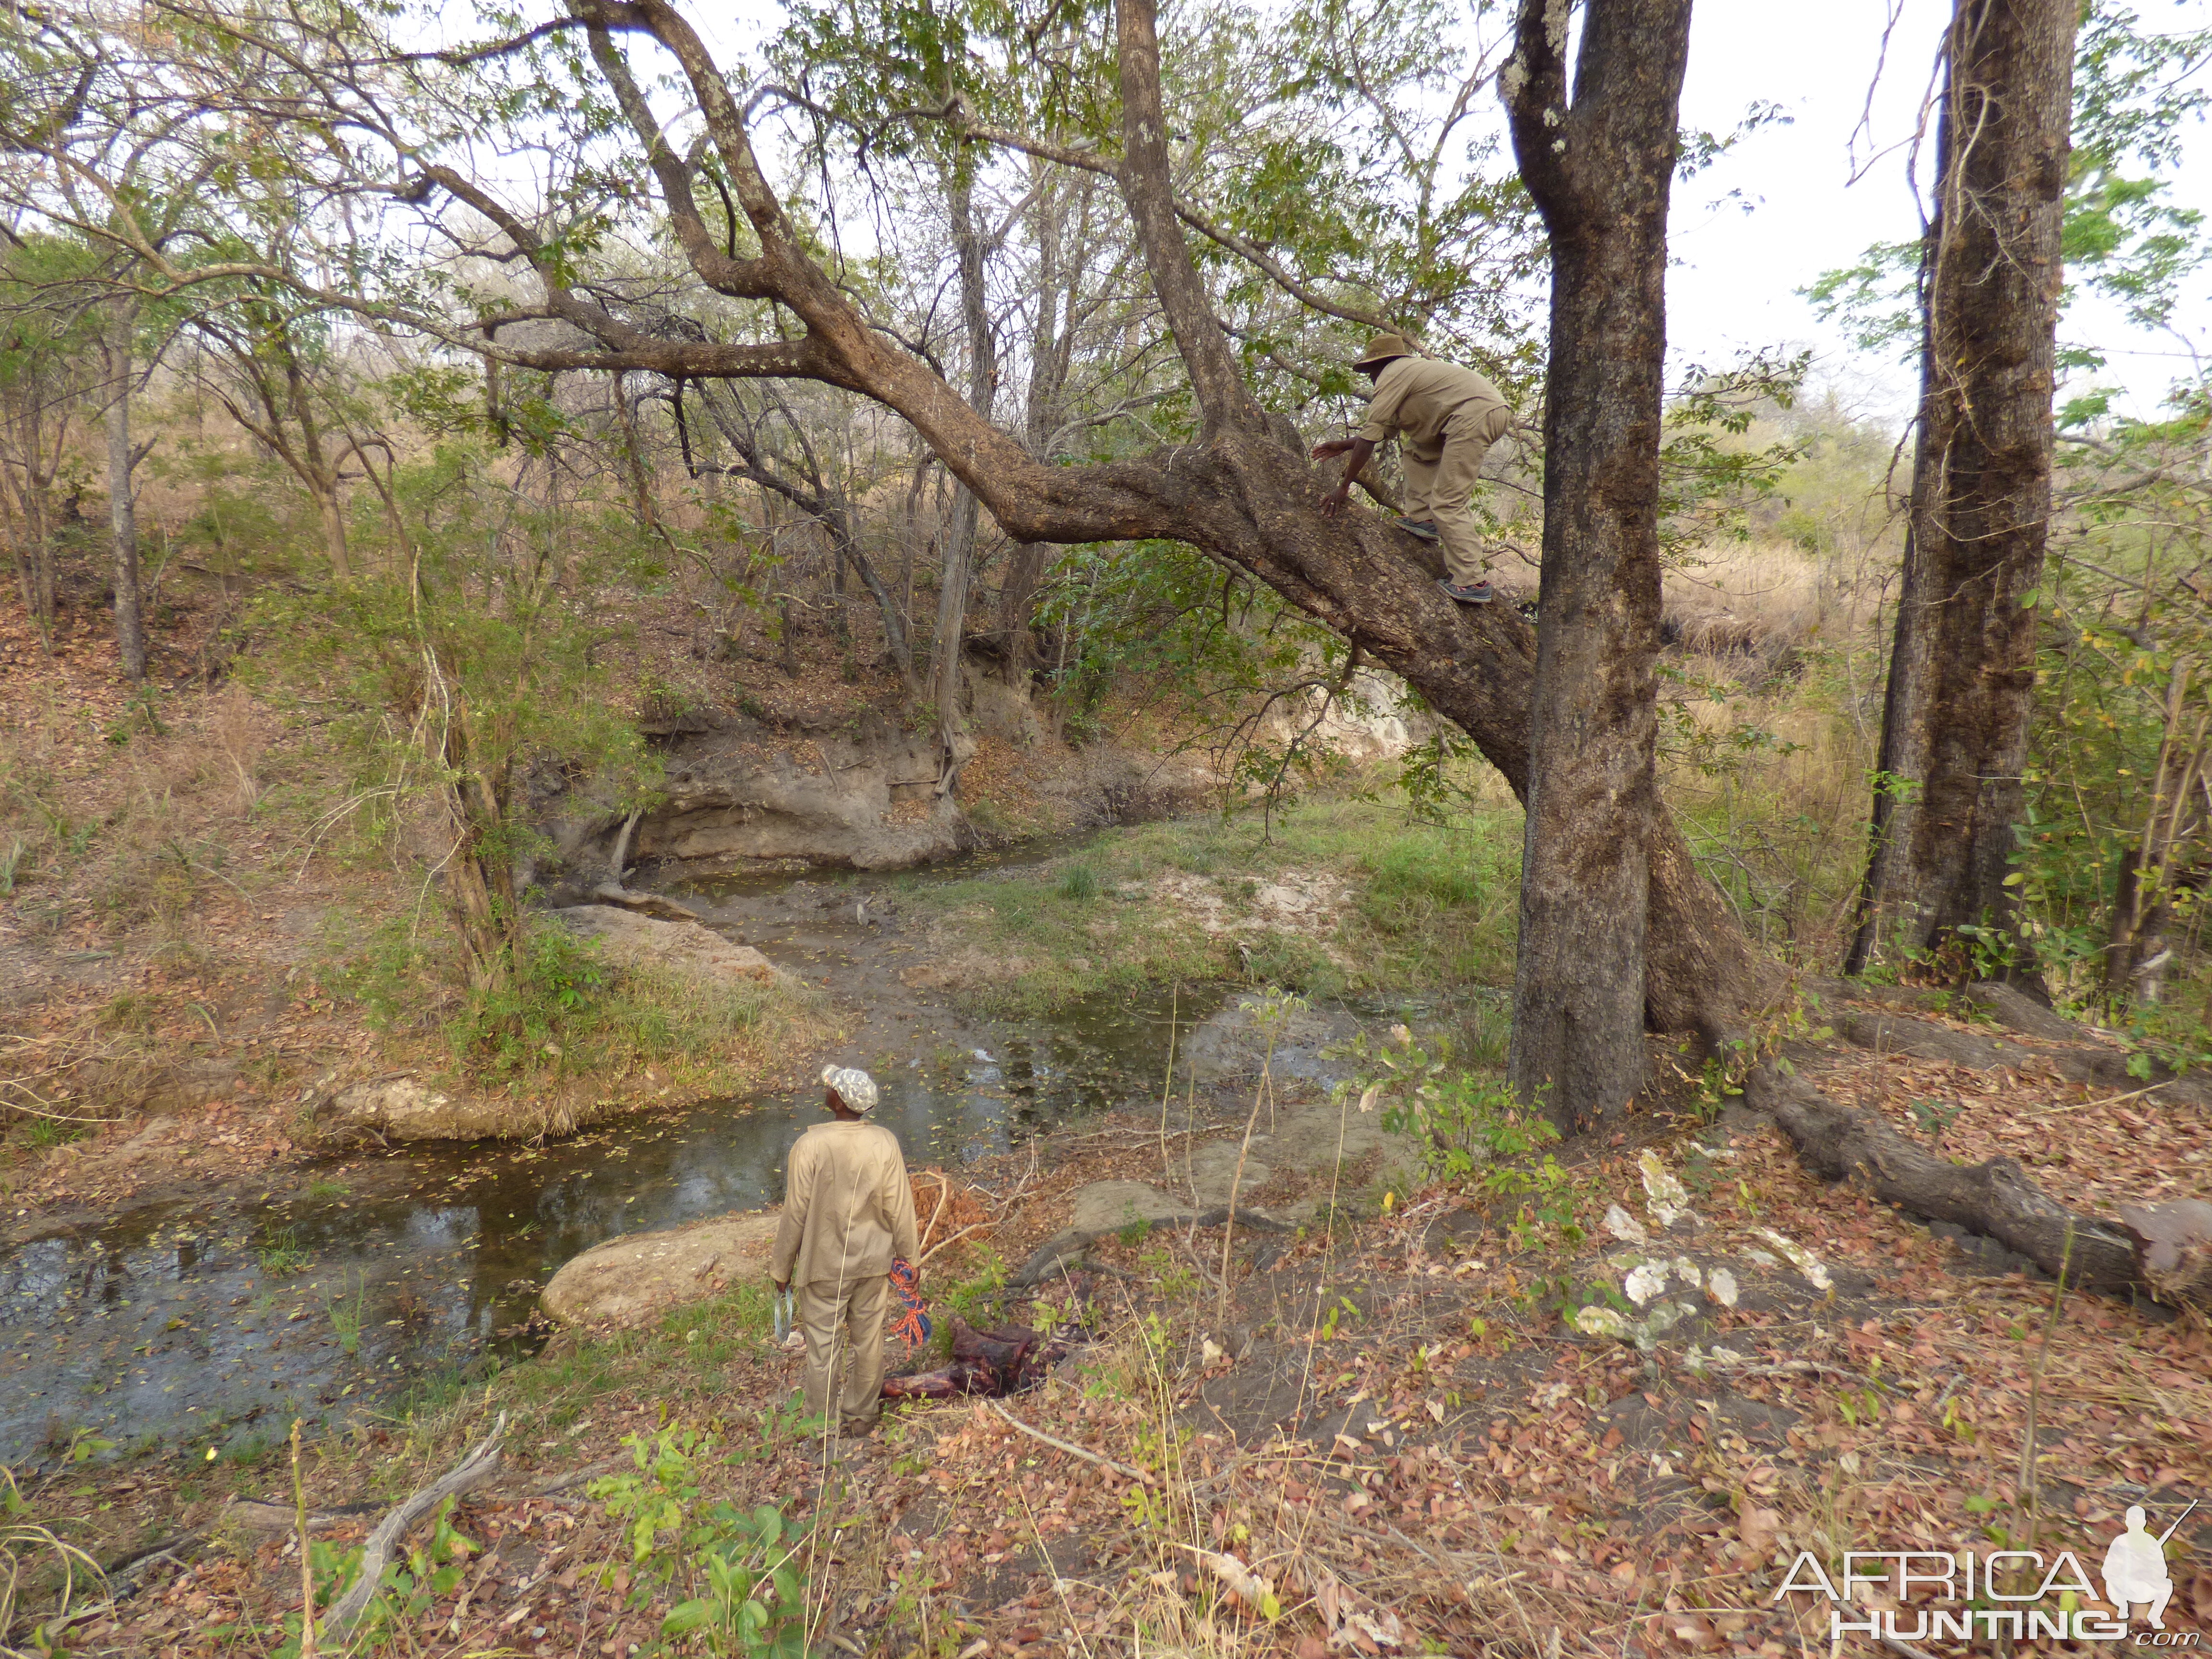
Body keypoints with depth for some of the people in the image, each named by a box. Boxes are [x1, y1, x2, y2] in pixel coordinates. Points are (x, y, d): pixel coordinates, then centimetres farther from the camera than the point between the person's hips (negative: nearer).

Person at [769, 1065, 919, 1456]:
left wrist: (782, 1268, 1)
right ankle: (861, 1417, 35)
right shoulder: (885, 1143, -13)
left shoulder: (810, 1146, -22)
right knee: (868, 1340, 18)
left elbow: (795, 1214, -13)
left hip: (824, 1265, -2)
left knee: (824, 1346, 14)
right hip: (873, 1262, 3)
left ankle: (824, 1428, 29)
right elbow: (900, 1209, -6)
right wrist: (909, 1256, 9)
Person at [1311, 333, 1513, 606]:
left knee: (1447, 502, -10)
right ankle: (1423, 518, 14)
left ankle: (1471, 583, -13)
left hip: (1475, 414, -10)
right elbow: (1387, 430, 37)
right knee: (1416, 452, 24)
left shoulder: (1392, 376, 1)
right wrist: (1343, 445, 40)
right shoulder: (1410, 370, 31)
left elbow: (1368, 439, -3)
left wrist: (1344, 487, 1)